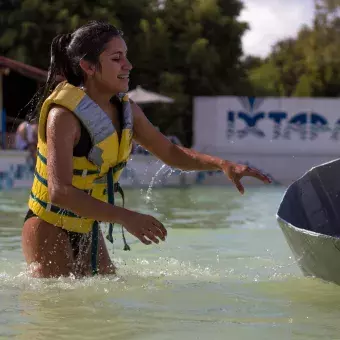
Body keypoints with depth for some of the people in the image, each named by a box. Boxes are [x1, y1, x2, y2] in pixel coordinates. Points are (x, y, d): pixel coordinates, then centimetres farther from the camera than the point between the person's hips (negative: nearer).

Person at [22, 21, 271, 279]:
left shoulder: (127, 110, 0)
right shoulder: (63, 116, -24)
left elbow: (170, 152, 12)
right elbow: (60, 192, -34)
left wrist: (223, 165, -5)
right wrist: (126, 217, -42)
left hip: (88, 228, 7)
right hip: (50, 228, -7)